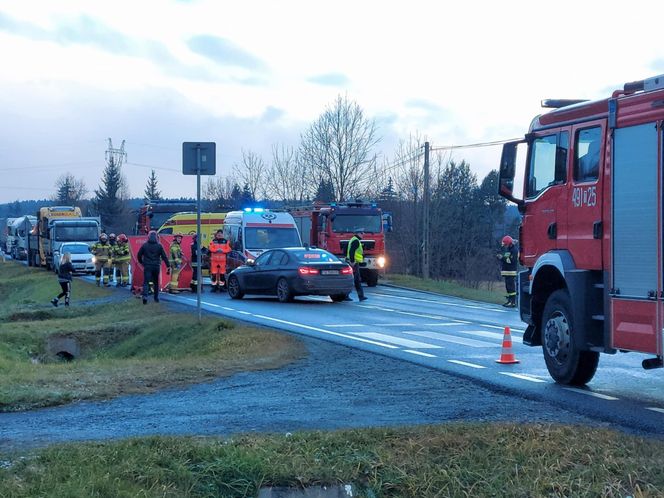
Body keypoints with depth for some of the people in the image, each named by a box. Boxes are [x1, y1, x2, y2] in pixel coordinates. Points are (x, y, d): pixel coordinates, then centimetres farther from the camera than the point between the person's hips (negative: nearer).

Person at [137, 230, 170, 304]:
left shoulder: (144, 245, 0)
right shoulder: (159, 246, -1)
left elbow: (139, 255, 7)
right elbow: (164, 257, -2)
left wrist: (141, 262, 24)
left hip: (147, 267, -1)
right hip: (156, 266, 1)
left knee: (146, 282, -5)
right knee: (156, 282, 16)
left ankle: (145, 296, -26)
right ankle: (156, 297, 23)